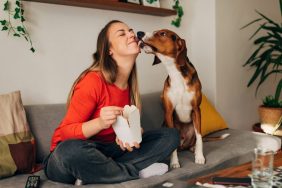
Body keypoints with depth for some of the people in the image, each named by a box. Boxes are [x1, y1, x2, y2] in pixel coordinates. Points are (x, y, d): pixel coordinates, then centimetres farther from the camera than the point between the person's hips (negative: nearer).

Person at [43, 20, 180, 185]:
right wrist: (100, 123, -35)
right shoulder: (93, 81, -20)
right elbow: (66, 132, -16)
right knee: (71, 150, -42)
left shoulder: (129, 83, 2)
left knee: (171, 135, -3)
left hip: (108, 150, 6)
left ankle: (109, 169, -16)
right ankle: (137, 171, -17)